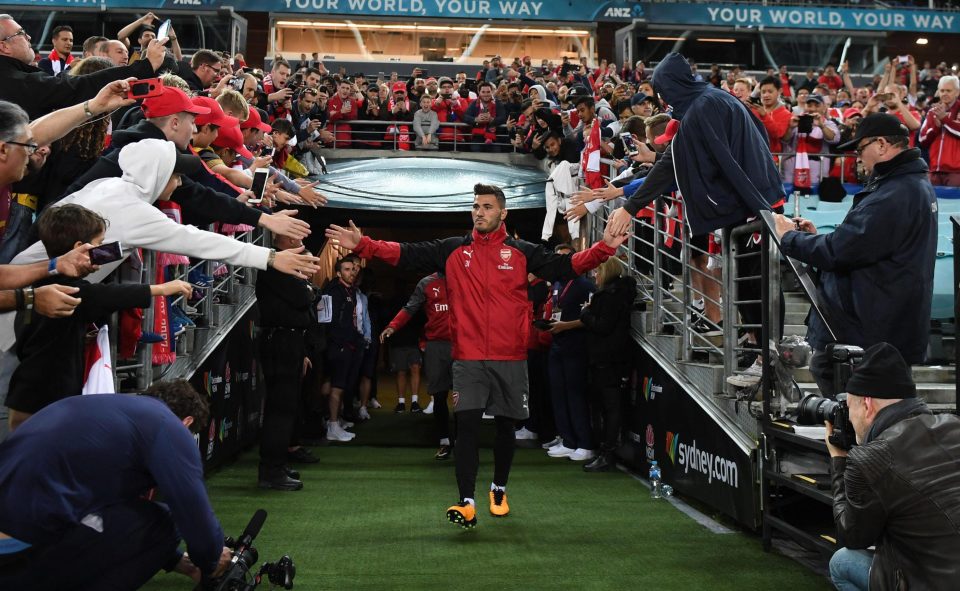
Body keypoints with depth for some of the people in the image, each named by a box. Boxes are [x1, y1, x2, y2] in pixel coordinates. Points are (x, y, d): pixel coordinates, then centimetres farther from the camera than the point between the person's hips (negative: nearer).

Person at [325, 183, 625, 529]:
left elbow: (565, 266, -2)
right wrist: (361, 245, -10)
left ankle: (499, 489, 34)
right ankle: (467, 503, -7)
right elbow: (404, 254, 1)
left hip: (511, 358, 1)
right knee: (467, 425, -9)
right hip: (468, 358, -1)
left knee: (506, 426, 13)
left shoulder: (523, 252, 5)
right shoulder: (452, 250, 6)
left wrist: (604, 248, -16)